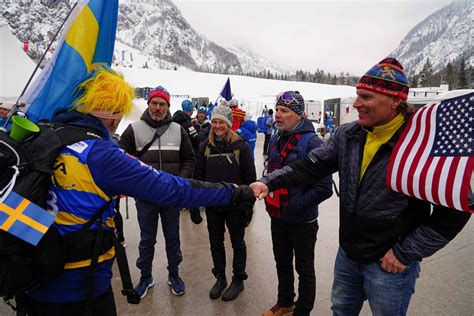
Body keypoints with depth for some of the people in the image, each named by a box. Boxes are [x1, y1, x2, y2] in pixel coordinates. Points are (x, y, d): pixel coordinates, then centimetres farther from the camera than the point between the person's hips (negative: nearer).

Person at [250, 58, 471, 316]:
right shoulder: (347, 135, -3)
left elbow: (455, 208, -15)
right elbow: (310, 166, -4)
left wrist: (406, 253, -13)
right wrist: (270, 182, -18)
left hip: (390, 265, -5)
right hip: (347, 255, 5)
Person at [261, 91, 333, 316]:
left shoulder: (311, 142, -19)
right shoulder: (276, 140, 5)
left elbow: (324, 188, -21)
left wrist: (296, 205, -19)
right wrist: (270, 199, 7)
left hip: (302, 221, -7)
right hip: (277, 217, 7)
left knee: (304, 269, 14)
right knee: (282, 263, 24)